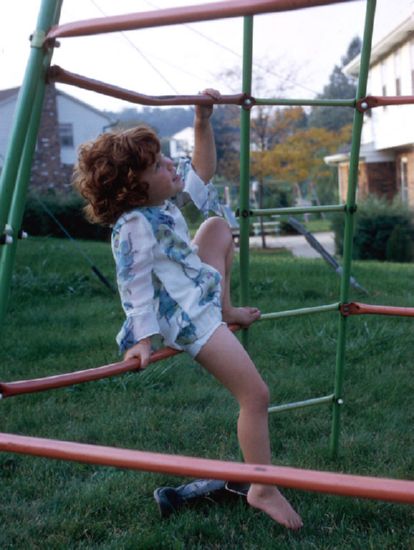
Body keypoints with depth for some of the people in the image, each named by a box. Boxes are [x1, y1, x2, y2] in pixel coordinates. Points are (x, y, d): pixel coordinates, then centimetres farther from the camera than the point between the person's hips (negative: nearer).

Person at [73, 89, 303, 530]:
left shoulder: (165, 199, 5)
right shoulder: (135, 227, -24)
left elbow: (202, 172, 15)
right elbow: (136, 284, -26)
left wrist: (203, 123, 6)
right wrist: (142, 337, -29)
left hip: (202, 288, 11)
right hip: (189, 319, -11)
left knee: (218, 226, 30)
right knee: (256, 396, -12)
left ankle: (226, 310, 24)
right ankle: (262, 490, 2)